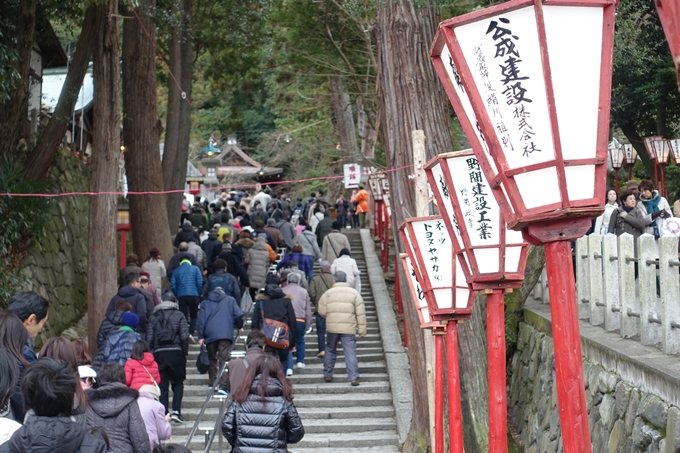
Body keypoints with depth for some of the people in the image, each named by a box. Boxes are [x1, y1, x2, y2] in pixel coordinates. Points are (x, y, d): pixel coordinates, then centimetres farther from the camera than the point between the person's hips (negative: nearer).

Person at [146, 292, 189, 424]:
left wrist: (154, 350, 12)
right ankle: (176, 411, -5)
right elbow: (184, 336, -7)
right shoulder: (179, 315, 1)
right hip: (176, 353, -2)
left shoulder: (154, 317, 7)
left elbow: (149, 338, 1)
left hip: (159, 353, 2)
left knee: (162, 385, 7)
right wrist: (185, 352, 3)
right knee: (178, 383, 10)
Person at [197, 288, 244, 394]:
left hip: (210, 335, 2)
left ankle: (212, 383, 11)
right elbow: (238, 315, 6)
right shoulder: (230, 300, 17)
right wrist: (239, 326, 24)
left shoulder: (205, 303, 20)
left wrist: (201, 337, 7)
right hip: (226, 334, -2)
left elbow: (201, 320, 9)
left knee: (212, 359, 15)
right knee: (224, 359, -6)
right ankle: (223, 385, -17)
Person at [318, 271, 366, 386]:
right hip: (349, 329, -1)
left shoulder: (328, 293, 2)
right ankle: (353, 377, -11)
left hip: (332, 327, 1)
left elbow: (322, 311, 2)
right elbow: (361, 313, 1)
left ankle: (327, 375, 23)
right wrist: (362, 330, 5)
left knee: (330, 350, 18)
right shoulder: (354, 293, 4)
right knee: (350, 352, -2)